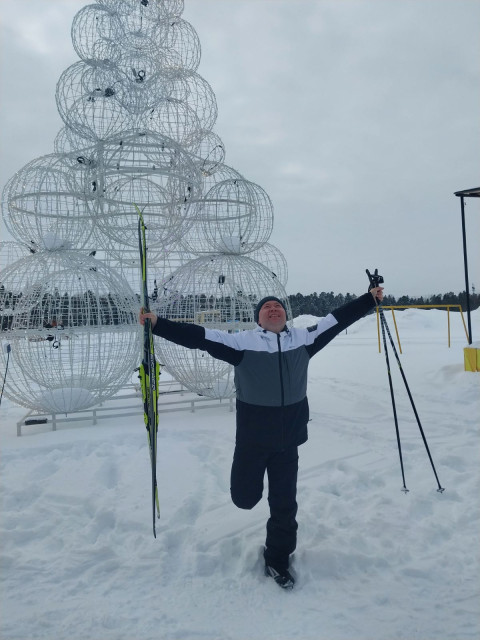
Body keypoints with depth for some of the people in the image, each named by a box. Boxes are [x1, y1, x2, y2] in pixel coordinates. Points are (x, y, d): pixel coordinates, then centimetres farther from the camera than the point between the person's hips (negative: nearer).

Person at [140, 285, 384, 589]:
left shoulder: (303, 339, 1)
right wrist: (158, 324, -23)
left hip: (288, 440, 3)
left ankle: (278, 559, 38)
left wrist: (369, 299, 9)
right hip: (252, 440, -2)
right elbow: (200, 336, -16)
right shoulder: (243, 342, -10)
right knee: (244, 497, 11)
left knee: (285, 503, 13)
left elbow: (337, 319, 7)